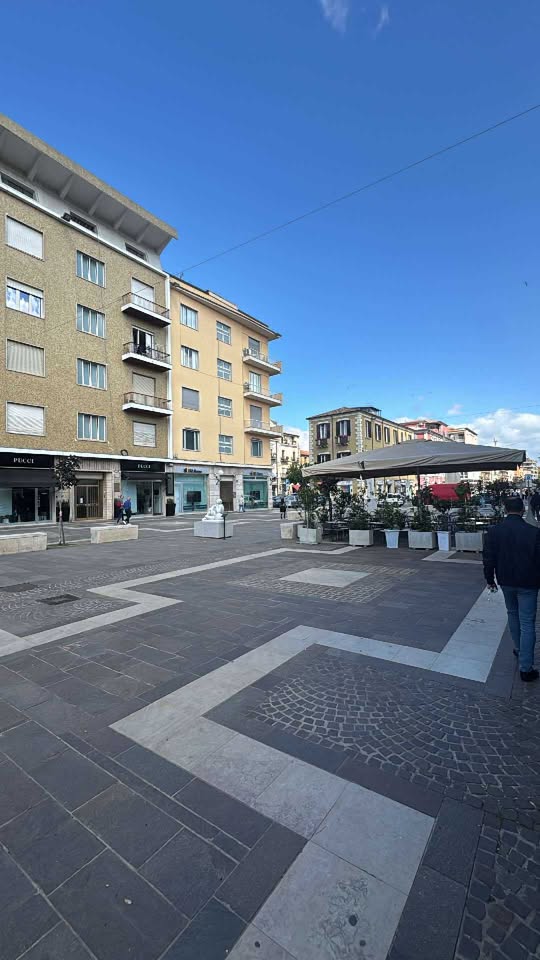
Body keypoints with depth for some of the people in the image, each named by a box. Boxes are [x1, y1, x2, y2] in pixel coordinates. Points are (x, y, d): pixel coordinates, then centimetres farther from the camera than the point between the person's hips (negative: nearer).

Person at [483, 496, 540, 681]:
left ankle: (518, 649, 38)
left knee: (512, 614, 25)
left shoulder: (494, 531, -8)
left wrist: (490, 579, 11)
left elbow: (488, 559, -2)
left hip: (506, 582, 3)